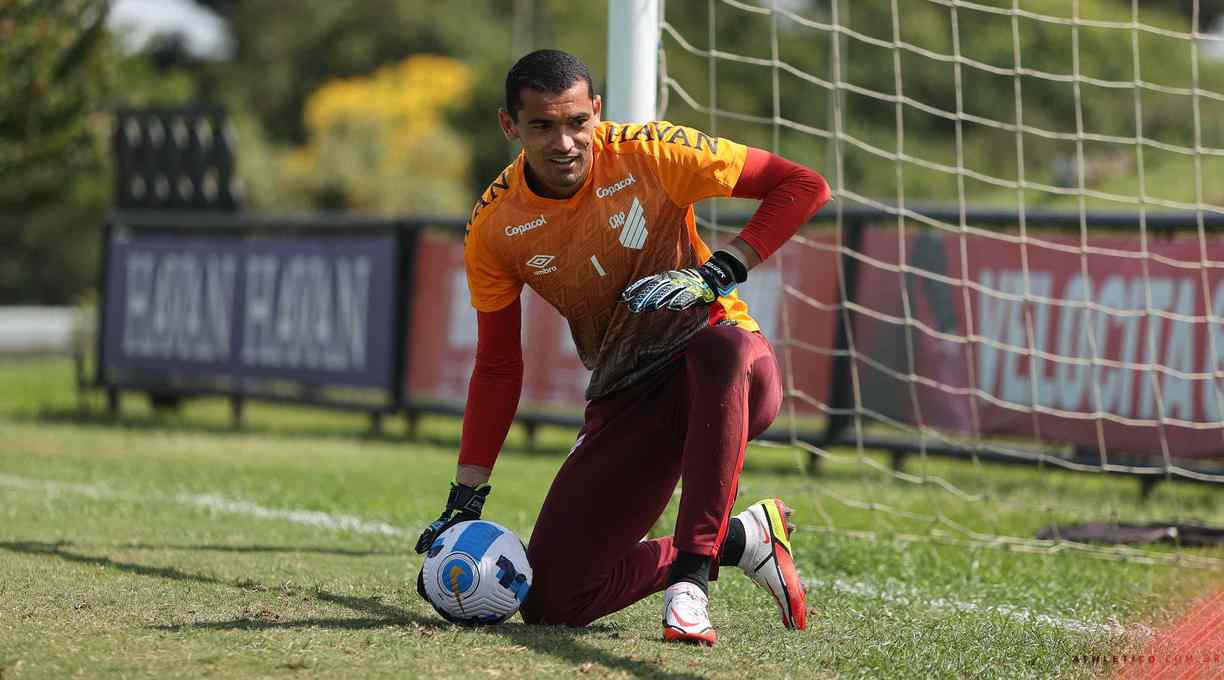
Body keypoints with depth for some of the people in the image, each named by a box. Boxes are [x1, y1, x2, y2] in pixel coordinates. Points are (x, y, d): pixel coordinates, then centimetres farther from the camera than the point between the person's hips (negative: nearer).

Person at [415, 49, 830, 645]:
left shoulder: (648, 153, -14)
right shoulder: (493, 227, -5)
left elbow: (803, 186, -9)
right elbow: (497, 366, 4)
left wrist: (719, 272, -20)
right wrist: (464, 500, -1)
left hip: (731, 374, -4)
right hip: (625, 398, 4)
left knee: (720, 347, -43)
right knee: (549, 601, -10)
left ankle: (691, 574, -37)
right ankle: (740, 539, 9)